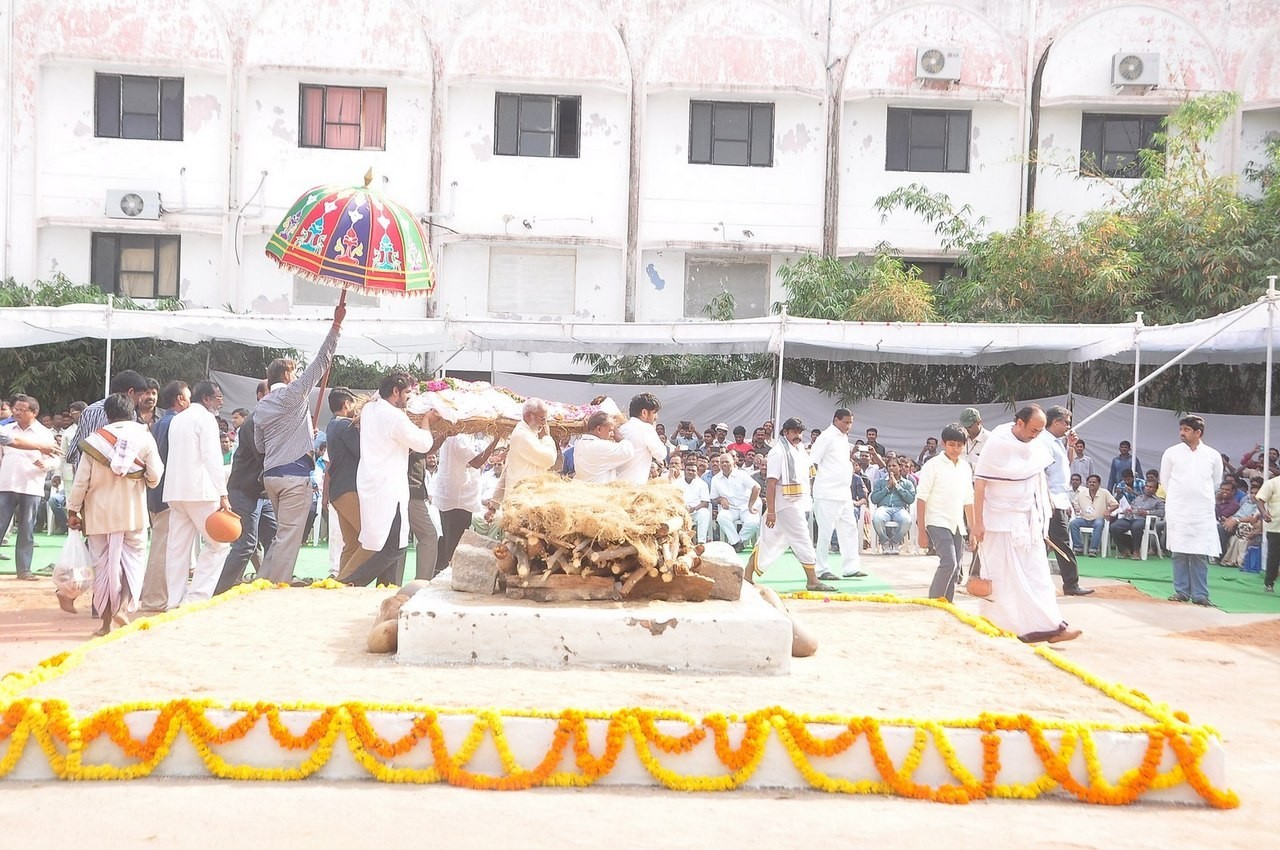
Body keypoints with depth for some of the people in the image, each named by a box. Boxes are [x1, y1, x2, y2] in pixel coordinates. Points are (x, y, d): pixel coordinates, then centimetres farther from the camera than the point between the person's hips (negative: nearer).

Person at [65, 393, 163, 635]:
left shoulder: (94, 440, -4)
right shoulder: (144, 437, -5)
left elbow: (81, 480, -4)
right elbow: (154, 476, -7)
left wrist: (73, 509, 5)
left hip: (99, 513, 1)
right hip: (132, 512, 0)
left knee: (103, 563, 7)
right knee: (132, 557, 12)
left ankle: (106, 621, 8)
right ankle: (124, 605, -9)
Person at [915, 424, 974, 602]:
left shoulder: (965, 467, 12)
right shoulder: (933, 465, -6)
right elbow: (921, 499, -8)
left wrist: (972, 528, 15)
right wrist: (921, 531, -12)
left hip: (957, 525, 6)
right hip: (938, 522, -6)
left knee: (955, 567, 4)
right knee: (949, 562, -19)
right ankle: (934, 600, -6)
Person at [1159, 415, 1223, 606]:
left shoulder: (1213, 455, 2)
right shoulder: (1171, 453, 1)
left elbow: (1216, 481, 15)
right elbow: (1165, 481, 11)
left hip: (1203, 513, 0)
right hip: (1177, 512, 0)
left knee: (1200, 555, -2)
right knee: (1179, 553, 0)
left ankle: (1200, 594, 2)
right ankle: (1181, 592, 6)